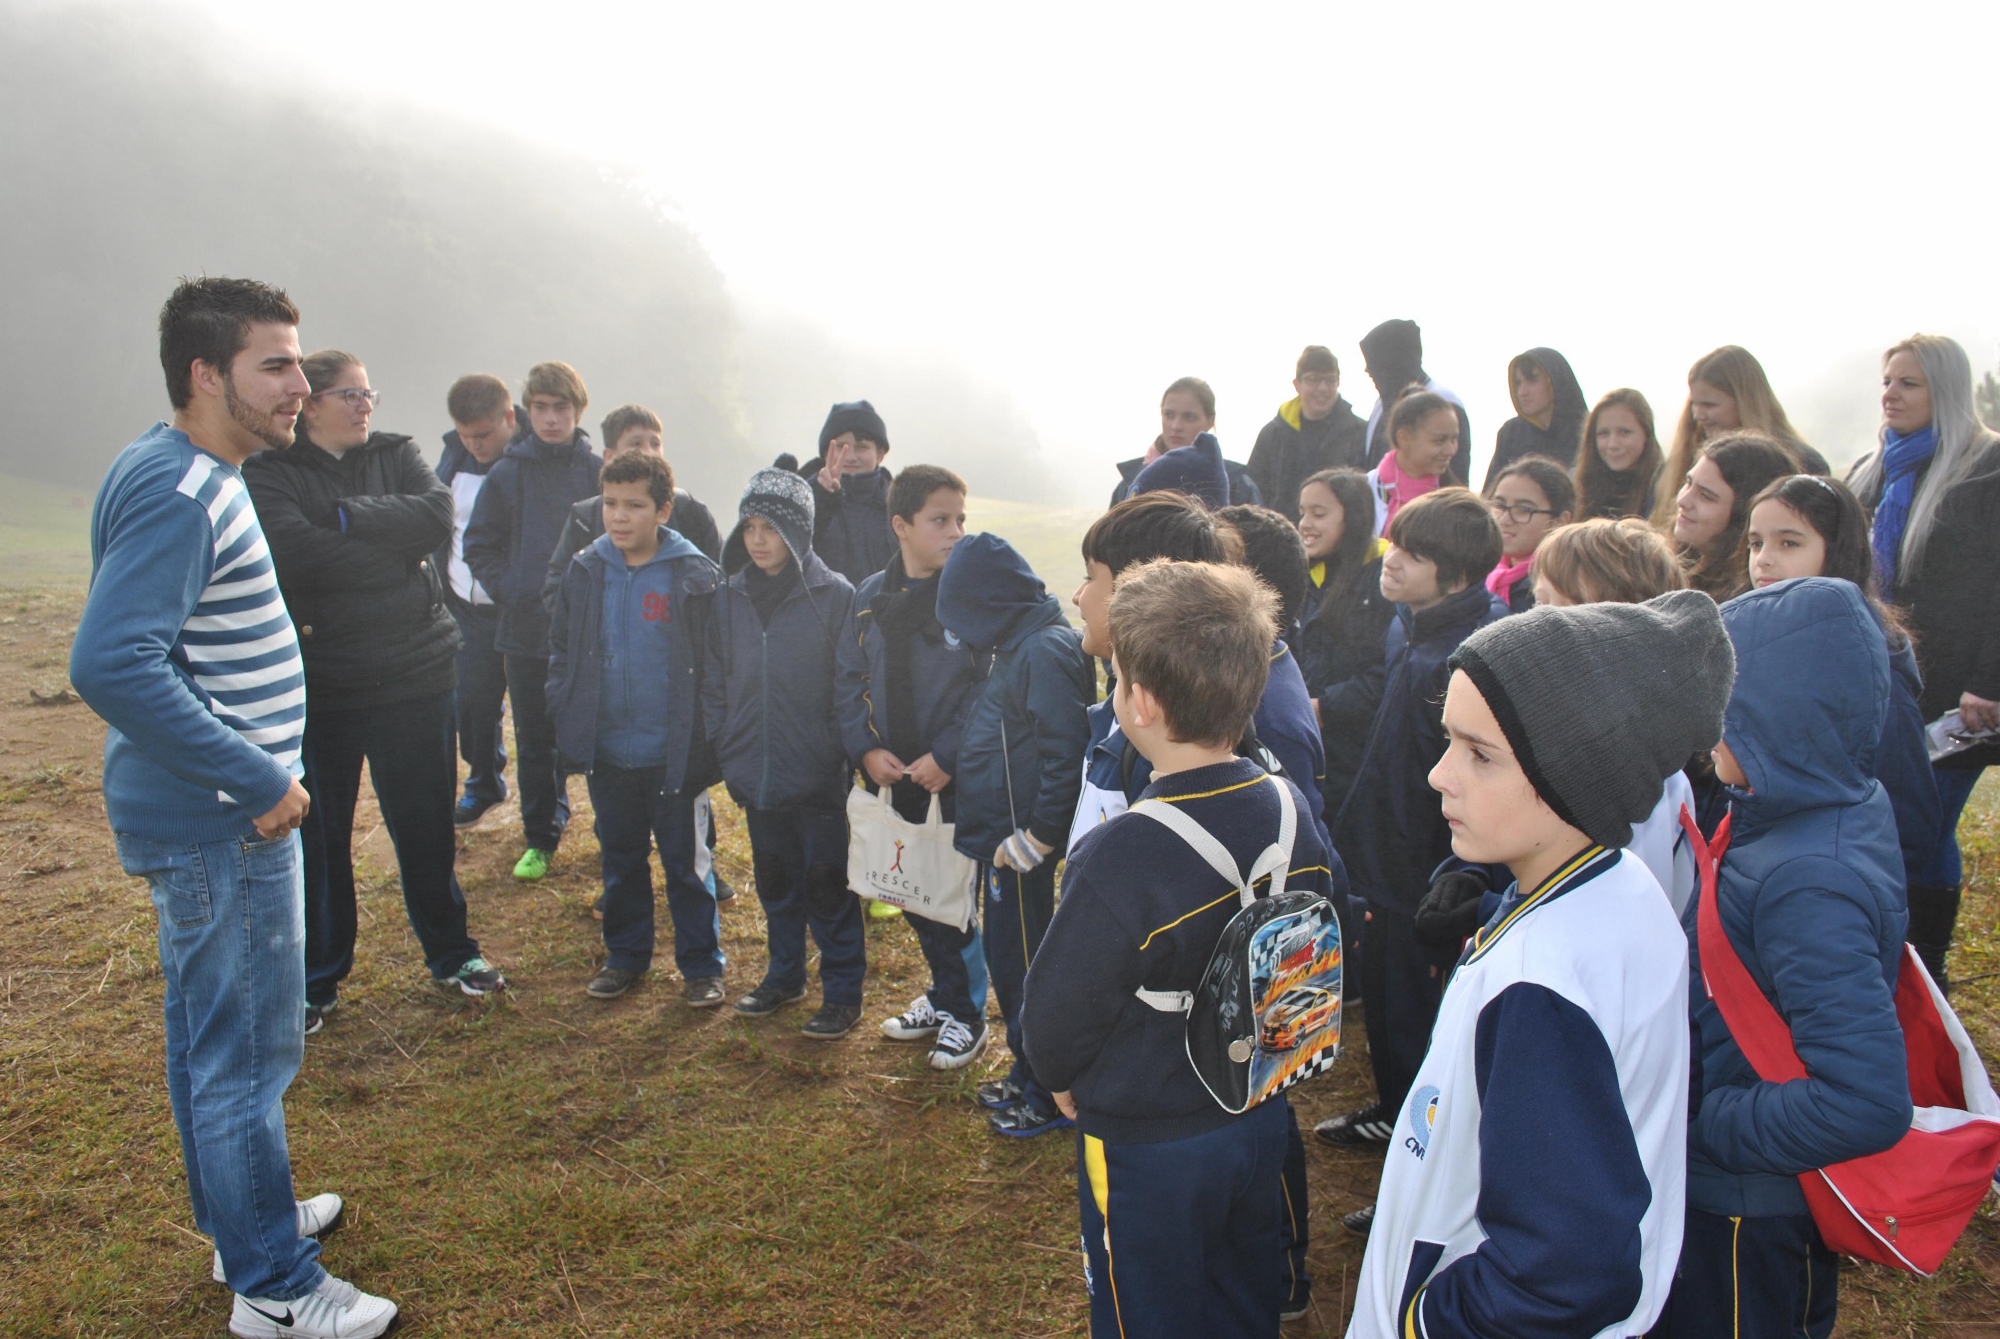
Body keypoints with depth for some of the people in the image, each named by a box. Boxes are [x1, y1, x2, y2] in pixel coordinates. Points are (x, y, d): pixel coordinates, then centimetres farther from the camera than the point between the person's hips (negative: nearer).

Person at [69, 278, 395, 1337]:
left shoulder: (189, 476, 10)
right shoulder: (178, 497, -22)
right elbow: (109, 665, -32)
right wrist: (258, 781, -26)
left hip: (216, 815, 11)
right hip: (222, 826, -11)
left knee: (209, 1032, 22)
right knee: (248, 1052, 2)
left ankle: (241, 1219, 41)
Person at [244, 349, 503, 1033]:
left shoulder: (398, 455, 7)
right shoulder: (269, 474, -2)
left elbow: (436, 515, -12)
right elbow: (296, 552, -20)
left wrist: (344, 516, -16)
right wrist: (397, 550, -14)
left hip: (416, 676, 2)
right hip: (318, 687, -2)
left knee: (426, 827, 11)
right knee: (317, 837, 9)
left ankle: (451, 954, 30)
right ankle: (317, 981, 26)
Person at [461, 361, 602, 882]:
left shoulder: (599, 472, -2)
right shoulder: (507, 474, 2)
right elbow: (479, 546, 9)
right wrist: (510, 591, -3)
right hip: (526, 630, 2)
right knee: (535, 741, 10)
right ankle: (540, 839, 22)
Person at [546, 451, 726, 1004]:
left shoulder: (694, 575, -10)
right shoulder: (585, 571, 2)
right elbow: (560, 651, 10)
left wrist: (703, 739, -12)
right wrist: (566, 721, 1)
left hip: (671, 754, -4)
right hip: (606, 752, 4)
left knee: (684, 862, 8)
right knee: (620, 859, 18)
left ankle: (701, 964, 21)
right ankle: (626, 955, 34)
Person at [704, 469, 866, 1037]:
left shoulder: (834, 595, -11)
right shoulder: (730, 597, 3)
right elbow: (714, 682, 9)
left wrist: (844, 753, -11)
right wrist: (726, 751, 3)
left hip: (818, 776, -5)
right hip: (755, 773, 5)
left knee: (828, 883, 5)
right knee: (775, 880, 19)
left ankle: (842, 991, 19)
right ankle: (784, 975, 36)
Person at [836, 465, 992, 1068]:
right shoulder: (872, 596, 4)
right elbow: (847, 680, 8)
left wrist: (946, 756, -20)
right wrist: (866, 749, -5)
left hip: (956, 778, -5)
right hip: (891, 777, 5)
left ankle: (963, 1013, 25)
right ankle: (946, 993, 38)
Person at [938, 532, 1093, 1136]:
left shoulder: (1045, 650, -20)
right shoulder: (1016, 646, 10)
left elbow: (1065, 754, -25)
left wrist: (1034, 839, -22)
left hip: (1019, 845, -10)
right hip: (999, 838, 10)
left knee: (1020, 962, 3)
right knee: (1007, 959, 19)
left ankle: (1049, 1092, 19)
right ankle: (1028, 1074, 35)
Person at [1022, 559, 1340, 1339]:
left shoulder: (1120, 858, -33)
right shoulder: (1292, 811, -12)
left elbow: (1055, 1017, -21)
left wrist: (1063, 1076, 2)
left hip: (1148, 1146, -5)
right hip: (1262, 1119, 6)